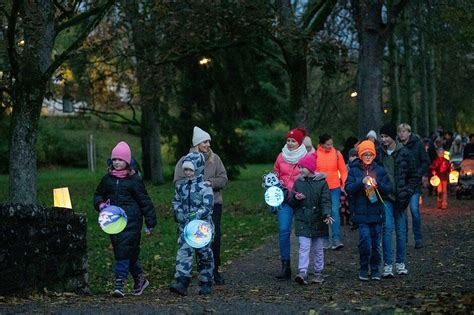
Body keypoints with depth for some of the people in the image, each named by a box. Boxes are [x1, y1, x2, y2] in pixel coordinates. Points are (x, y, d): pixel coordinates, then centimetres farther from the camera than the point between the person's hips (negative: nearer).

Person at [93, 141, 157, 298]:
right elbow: (98, 195, 23)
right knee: (125, 252, 11)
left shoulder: (134, 179, -3)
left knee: (124, 251, -13)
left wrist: (150, 222, -1)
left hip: (131, 220, -5)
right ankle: (140, 279, 28)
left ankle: (119, 283, -13)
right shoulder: (107, 179, 10)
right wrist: (100, 204, -1)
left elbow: (144, 201, 0)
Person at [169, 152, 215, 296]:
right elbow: (176, 201, 18)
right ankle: (181, 283, -16)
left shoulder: (205, 186, -8)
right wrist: (178, 213, 0)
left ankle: (205, 284, 19)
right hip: (185, 225, 3)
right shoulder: (180, 185, 8)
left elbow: (207, 206, -14)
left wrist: (196, 215, -25)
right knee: (183, 251, -10)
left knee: (204, 254, 8)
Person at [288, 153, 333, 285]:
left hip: (317, 221, -1)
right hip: (302, 220, 1)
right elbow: (291, 202, 11)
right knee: (304, 247, -9)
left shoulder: (321, 182, -3)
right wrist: (295, 198, -12)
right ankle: (302, 273, -16)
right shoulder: (298, 182, 6)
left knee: (318, 249, 10)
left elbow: (326, 201, -7)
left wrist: (327, 214, -24)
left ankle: (318, 274, 20)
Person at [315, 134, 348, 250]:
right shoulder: (315, 154, -3)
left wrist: (344, 185, -3)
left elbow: (343, 170, 5)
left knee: (335, 212, -9)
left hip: (334, 188, 0)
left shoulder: (336, 153, 1)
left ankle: (336, 239, -10)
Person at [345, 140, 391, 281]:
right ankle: (363, 269, 3)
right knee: (365, 240, -12)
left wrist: (378, 185, -14)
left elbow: (389, 189, 4)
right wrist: (361, 182, -18)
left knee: (376, 243, 6)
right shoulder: (354, 170, 4)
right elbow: (348, 188, -5)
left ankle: (375, 270, 18)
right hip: (361, 213, -2)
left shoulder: (380, 170, 7)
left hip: (376, 212, 2)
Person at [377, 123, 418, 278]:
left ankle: (400, 263, 19)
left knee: (401, 231, 6)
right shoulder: (378, 154, 2)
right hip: (385, 197, 0)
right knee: (387, 229, -11)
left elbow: (414, 176, 6)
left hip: (400, 198, 1)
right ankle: (387, 265, -8)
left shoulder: (404, 153, 0)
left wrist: (407, 193, -4)